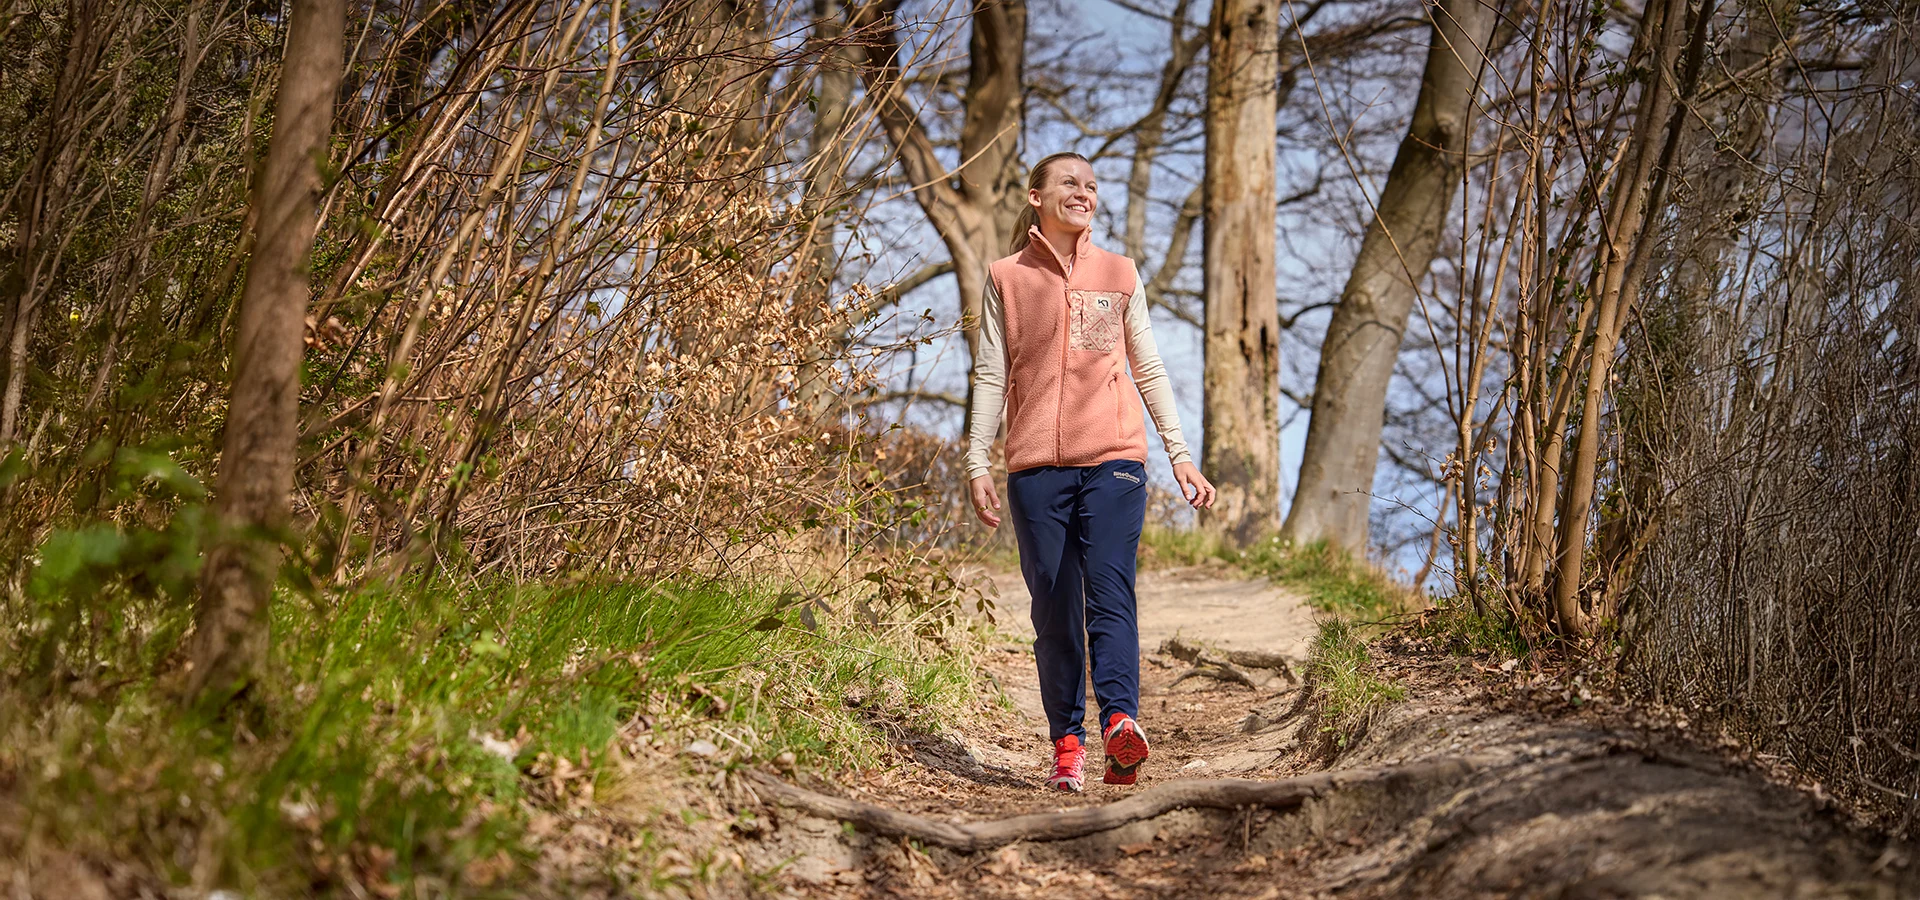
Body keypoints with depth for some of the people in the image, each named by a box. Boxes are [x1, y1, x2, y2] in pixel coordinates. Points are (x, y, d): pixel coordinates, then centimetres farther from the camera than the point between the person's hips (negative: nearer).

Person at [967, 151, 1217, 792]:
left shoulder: (1119, 275, 14)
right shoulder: (1007, 278, 10)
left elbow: (1149, 370, 17)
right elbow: (990, 376, 9)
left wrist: (1181, 455, 12)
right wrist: (977, 463, 0)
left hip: (1113, 457, 0)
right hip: (1036, 466, 0)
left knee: (1109, 590, -16)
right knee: (1054, 609, 0)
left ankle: (1119, 722, -29)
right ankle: (1067, 744, 4)